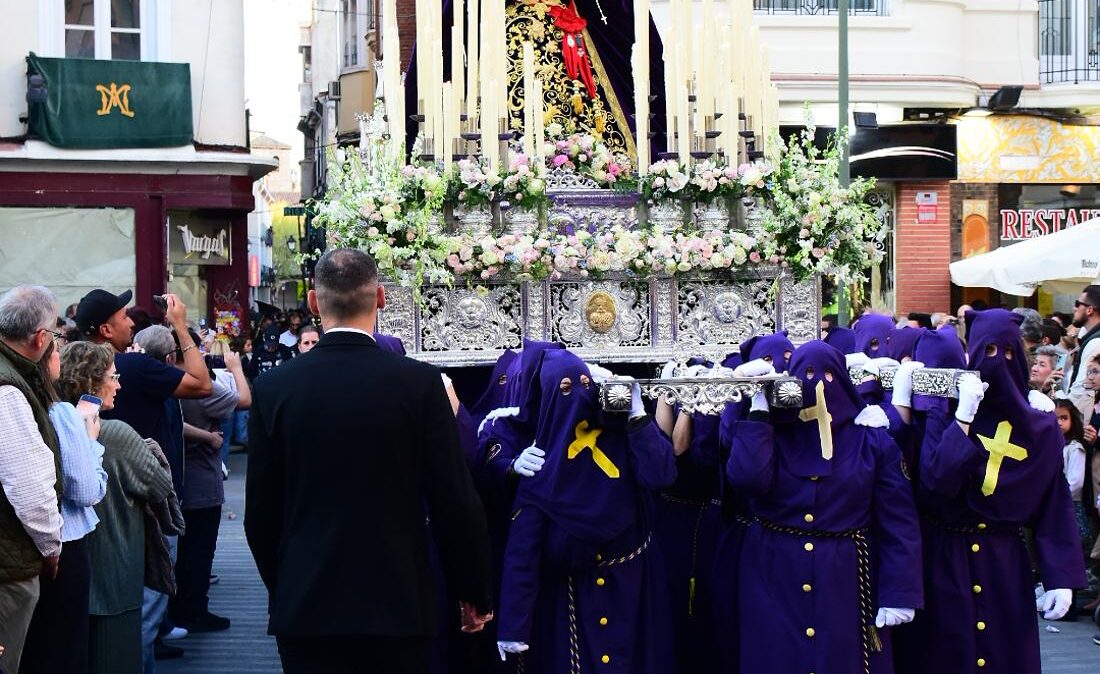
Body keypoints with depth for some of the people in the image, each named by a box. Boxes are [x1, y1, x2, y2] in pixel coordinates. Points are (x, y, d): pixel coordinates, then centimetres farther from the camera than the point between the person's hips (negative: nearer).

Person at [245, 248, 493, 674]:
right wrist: (475, 593, 6)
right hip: (398, 605, -1)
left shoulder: (273, 389, -4)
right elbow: (456, 502, -7)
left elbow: (260, 512, 2)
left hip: (305, 607, 1)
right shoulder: (420, 382, -9)